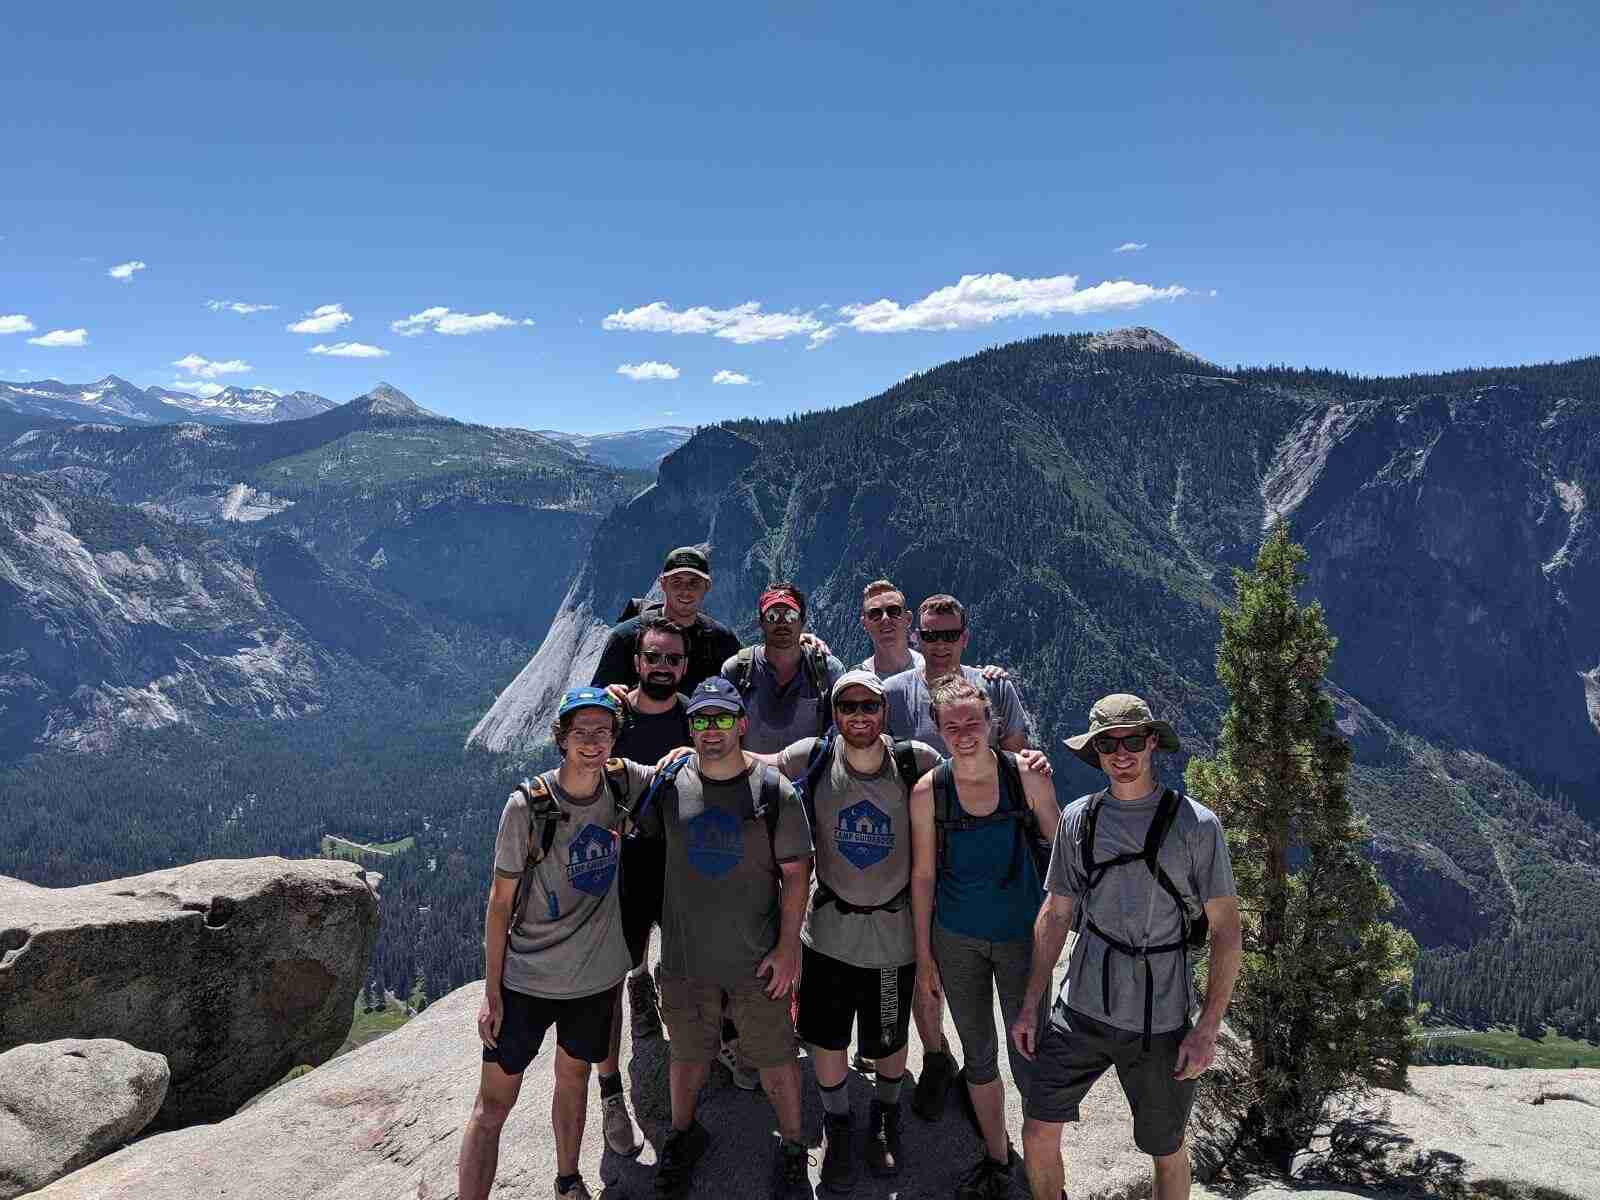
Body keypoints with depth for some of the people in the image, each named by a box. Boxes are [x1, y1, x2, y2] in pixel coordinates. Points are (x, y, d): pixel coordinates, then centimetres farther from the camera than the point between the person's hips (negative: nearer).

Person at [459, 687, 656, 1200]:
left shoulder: (624, 781, -9)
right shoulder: (527, 805, -18)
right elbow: (500, 903, -10)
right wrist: (491, 991, -9)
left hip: (595, 976, 4)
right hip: (525, 980, -3)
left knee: (573, 1080, 22)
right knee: (492, 1105, 2)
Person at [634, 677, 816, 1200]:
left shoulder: (774, 789, -11)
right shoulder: (667, 783, -6)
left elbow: (795, 871, -6)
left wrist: (789, 946, -8)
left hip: (758, 957, -2)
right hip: (685, 955, 2)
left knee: (775, 1057, 10)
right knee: (688, 1054, 19)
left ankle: (792, 1146, 34)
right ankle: (682, 1134, 45)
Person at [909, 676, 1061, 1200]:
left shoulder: (1028, 777, -13)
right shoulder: (927, 792, -10)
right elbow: (923, 875, -1)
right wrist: (923, 954, 1)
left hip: (1021, 935, -1)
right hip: (957, 940, 1)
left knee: (1029, 1060, 3)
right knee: (979, 1057, 16)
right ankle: (996, 1158, 37)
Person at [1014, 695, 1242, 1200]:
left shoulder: (1196, 824, -9)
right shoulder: (1077, 818, 1)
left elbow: (1226, 931, -5)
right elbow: (1055, 916, 8)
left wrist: (1207, 1030, -9)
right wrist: (1029, 1007, 7)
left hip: (1159, 1024, -2)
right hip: (1080, 1010, 3)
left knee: (1166, 1152, 14)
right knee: (1038, 1134, 5)